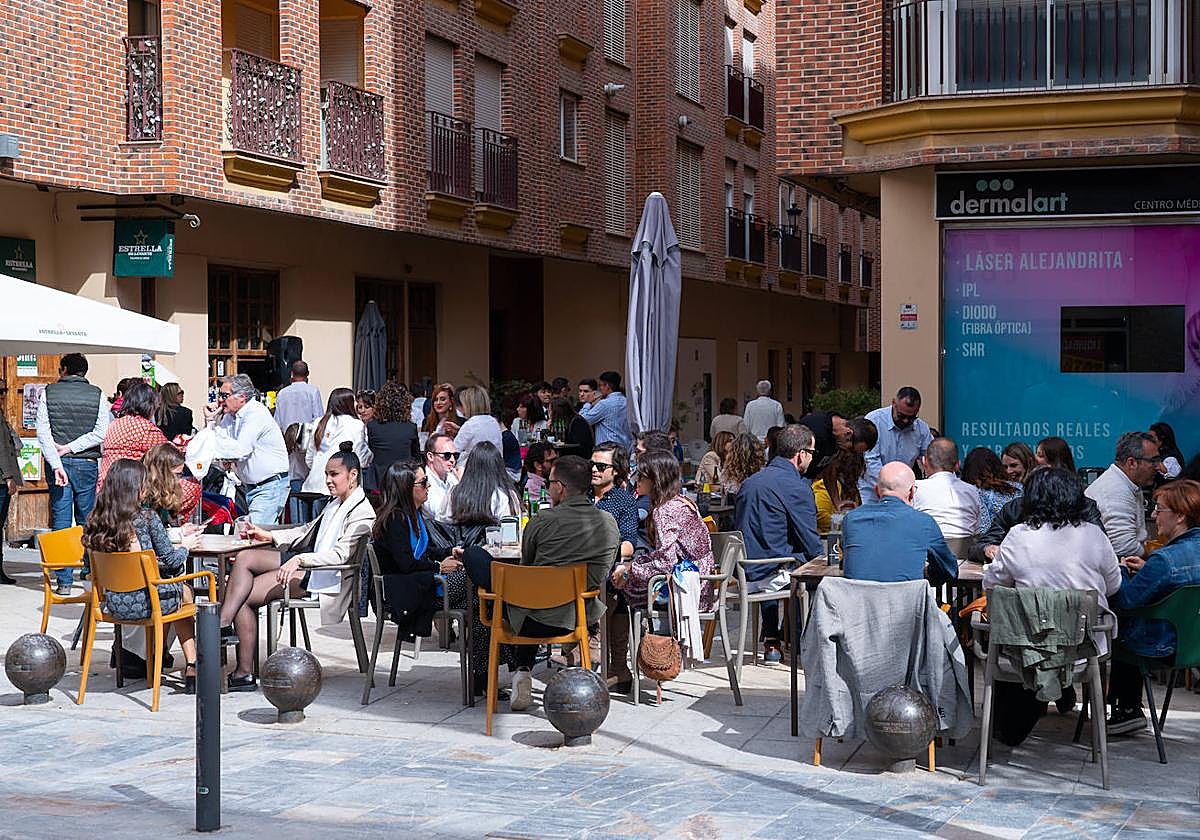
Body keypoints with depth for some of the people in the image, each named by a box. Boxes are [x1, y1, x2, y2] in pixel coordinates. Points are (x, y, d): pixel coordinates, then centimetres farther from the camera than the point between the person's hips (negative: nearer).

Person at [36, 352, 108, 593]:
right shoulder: (97, 394, 2)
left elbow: (43, 433, -8)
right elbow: (102, 433, -9)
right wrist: (71, 448, -7)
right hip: (87, 464, 0)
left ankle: (64, 580, 1)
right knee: (87, 520, 11)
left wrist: (56, 463, -13)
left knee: (60, 520, 2)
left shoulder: (48, 392, 1)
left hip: (58, 464, 0)